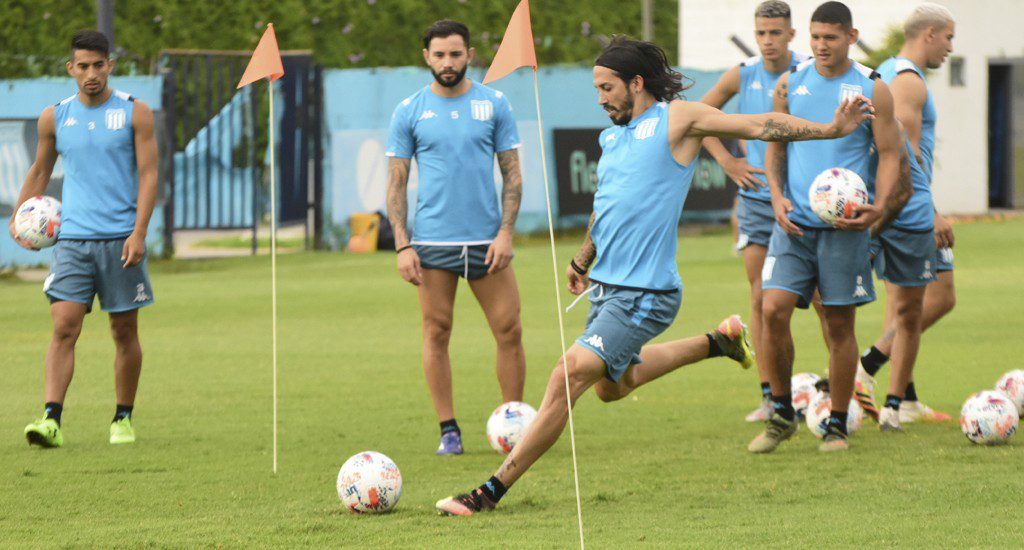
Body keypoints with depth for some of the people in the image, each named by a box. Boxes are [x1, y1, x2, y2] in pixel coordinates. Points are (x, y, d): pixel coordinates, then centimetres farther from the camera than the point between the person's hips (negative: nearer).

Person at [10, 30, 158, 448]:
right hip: (72, 238, 1)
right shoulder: (54, 118, 8)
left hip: (121, 239, -1)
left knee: (124, 331, 6)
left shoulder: (134, 113, 1)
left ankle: (123, 418, 19)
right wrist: (19, 217, 10)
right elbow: (40, 171, 21)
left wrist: (139, 233, -13)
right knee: (64, 327, -12)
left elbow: (148, 174, -3)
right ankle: (51, 420, -19)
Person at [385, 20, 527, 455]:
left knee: (509, 330, -2)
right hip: (432, 241, 0)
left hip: (486, 238, 0)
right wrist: (402, 246, -5)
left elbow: (512, 174, 6)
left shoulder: (494, 105, 5)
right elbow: (396, 183, 5)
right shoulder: (409, 112, 4)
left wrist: (506, 232, -6)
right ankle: (448, 430, 8)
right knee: (436, 333, 0)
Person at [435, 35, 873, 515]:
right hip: (607, 287, 9)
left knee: (566, 379, -16)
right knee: (611, 385, 24)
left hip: (644, 295, -9)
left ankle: (493, 490, -14)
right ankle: (717, 342, 37)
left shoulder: (676, 119, -6)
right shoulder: (611, 137, 15)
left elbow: (759, 126, -6)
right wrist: (583, 261, 36)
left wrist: (830, 129, -10)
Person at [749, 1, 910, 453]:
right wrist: (777, 196, -3)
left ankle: (837, 425, 14)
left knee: (840, 323, 2)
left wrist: (878, 208, -14)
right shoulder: (790, 85, 8)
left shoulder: (872, 89, 1)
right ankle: (781, 413, 5)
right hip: (794, 221, 2)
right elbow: (776, 146, 14)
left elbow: (890, 154, 2)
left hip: (844, 225, -2)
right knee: (773, 309, -11)